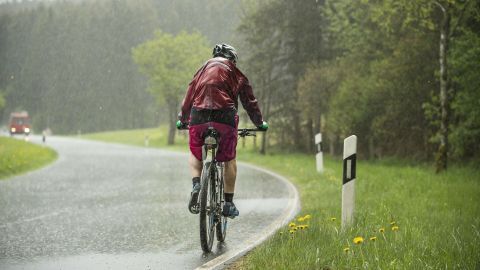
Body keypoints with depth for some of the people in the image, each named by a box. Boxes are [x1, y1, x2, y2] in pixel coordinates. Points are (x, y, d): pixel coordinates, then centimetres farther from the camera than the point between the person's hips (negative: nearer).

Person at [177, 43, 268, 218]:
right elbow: (249, 101, 18)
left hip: (198, 117, 2)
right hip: (225, 117, -2)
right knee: (229, 160, 13)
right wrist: (260, 123, 30)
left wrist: (182, 120, 40)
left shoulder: (203, 70, 25)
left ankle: (196, 185, -5)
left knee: (195, 156, 21)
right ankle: (228, 203, 9)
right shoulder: (235, 73, 18)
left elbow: (189, 97, 27)